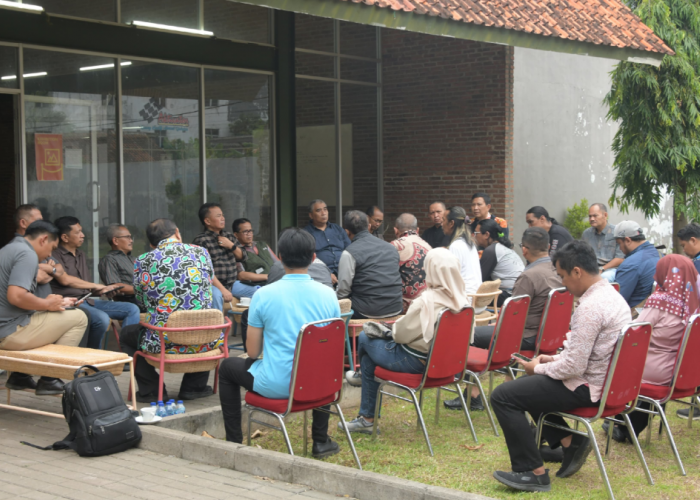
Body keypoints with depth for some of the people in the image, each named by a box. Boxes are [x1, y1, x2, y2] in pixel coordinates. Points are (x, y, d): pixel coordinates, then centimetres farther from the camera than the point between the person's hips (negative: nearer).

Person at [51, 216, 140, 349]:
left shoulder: (81, 255, 22)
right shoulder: (55, 255, -4)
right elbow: (64, 279, -16)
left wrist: (103, 290, -1)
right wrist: (96, 286, -5)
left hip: (88, 301, 9)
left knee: (132, 309, -3)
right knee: (102, 318, -36)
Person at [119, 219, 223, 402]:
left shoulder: (142, 262, 0)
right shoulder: (201, 253, 4)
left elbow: (141, 300, 13)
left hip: (163, 343, -1)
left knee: (126, 335, 29)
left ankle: (152, 391, 20)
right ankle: (194, 385, 28)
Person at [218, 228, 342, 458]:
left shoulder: (263, 295, -12)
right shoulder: (328, 294, -4)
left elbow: (253, 351, -5)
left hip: (276, 386, -3)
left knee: (227, 367, 25)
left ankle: (234, 442, 25)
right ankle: (320, 441, 36)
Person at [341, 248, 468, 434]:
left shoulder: (426, 301, -29)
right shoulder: (461, 299, -5)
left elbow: (401, 333, -19)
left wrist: (393, 327, 5)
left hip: (416, 361, -8)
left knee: (365, 338, 14)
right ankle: (366, 418, 32)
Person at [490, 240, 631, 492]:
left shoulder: (590, 307, -25)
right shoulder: (611, 294, 7)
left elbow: (574, 366, -25)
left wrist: (538, 368, -8)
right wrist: (555, 359, 11)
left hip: (589, 388, -10)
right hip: (605, 380, 10)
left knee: (503, 396, -10)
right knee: (525, 384, 26)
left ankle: (533, 473, -4)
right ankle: (570, 443, 18)